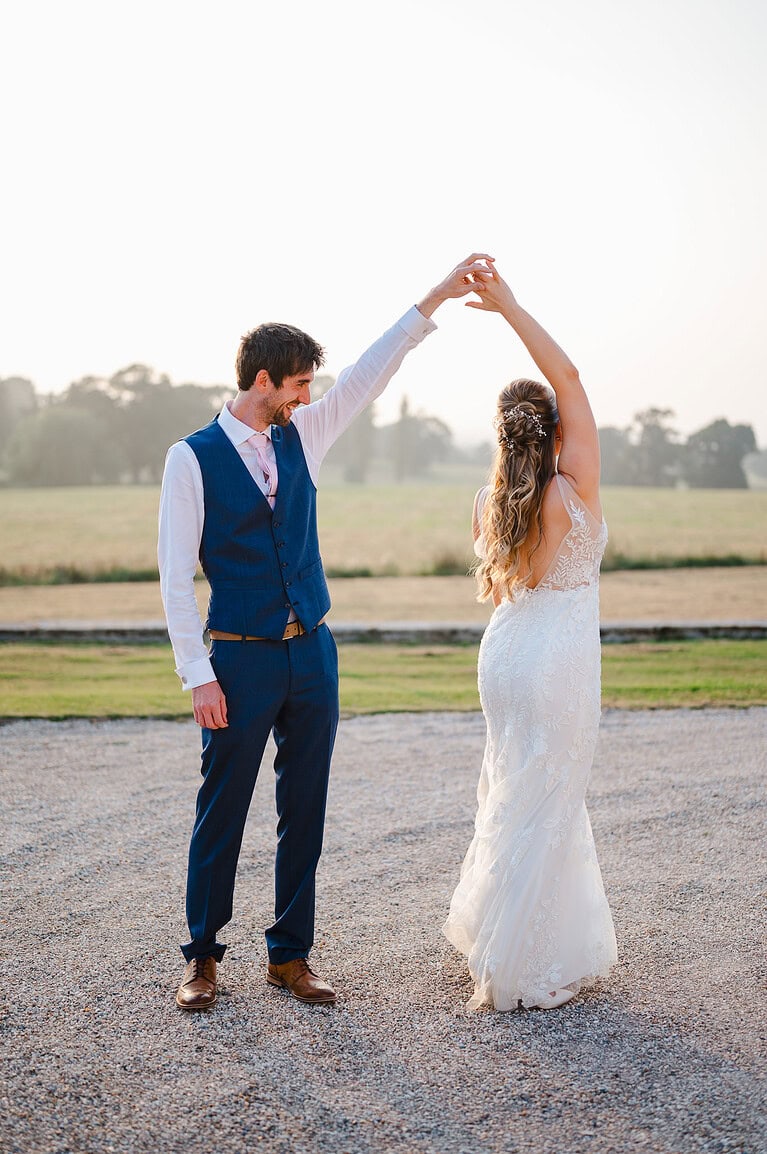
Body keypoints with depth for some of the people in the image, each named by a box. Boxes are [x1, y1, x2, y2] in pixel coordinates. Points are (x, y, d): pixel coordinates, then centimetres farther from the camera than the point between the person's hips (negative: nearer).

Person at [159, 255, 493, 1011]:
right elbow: (174, 573, -10)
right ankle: (202, 956, 20)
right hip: (241, 659, -5)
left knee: (304, 814, 9)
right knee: (221, 814, 4)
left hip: (312, 652, 5)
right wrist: (197, 675, -14)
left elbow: (370, 375, 7)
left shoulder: (300, 436, 8)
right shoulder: (193, 458, -8)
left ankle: (290, 955, 21)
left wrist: (436, 297, 2)